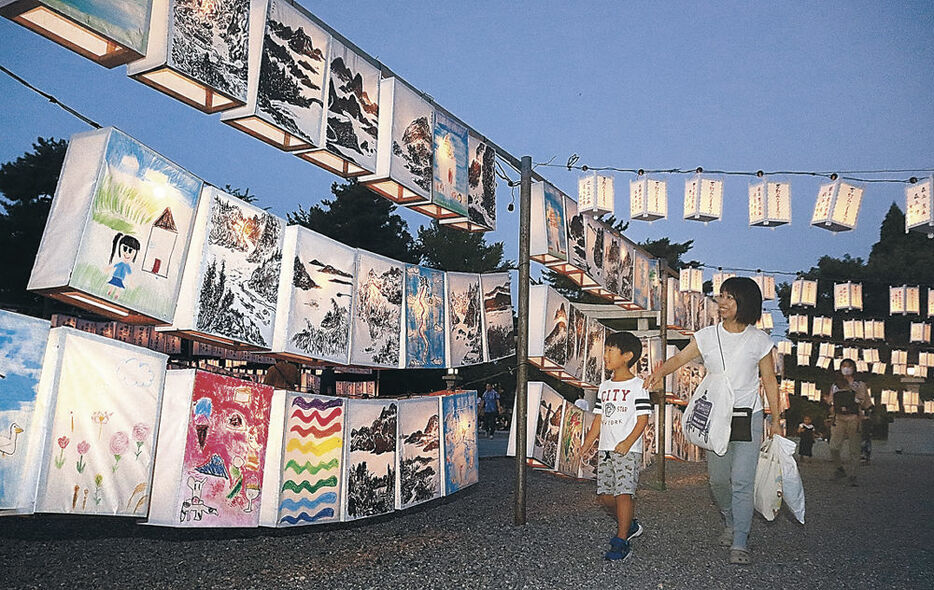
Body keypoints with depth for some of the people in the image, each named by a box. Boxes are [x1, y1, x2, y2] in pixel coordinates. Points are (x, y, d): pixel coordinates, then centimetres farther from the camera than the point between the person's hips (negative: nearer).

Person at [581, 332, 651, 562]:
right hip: (605, 449, 7)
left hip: (628, 450, -7)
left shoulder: (637, 386, -4)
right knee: (604, 495, 5)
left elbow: (643, 418, -9)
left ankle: (621, 543, -5)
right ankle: (629, 525, 28)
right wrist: (587, 444, 9)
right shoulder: (604, 387, 16)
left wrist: (628, 442, -20)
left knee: (623, 492, -12)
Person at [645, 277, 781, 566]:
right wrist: (661, 370, -25)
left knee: (742, 482, -8)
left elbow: (769, 381, 3)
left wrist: (776, 419, 3)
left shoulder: (759, 340, -3)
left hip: (748, 417, -2)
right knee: (717, 478, 11)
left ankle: (739, 544, 2)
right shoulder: (707, 336, 1)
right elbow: (679, 358, -3)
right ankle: (730, 523, 37)